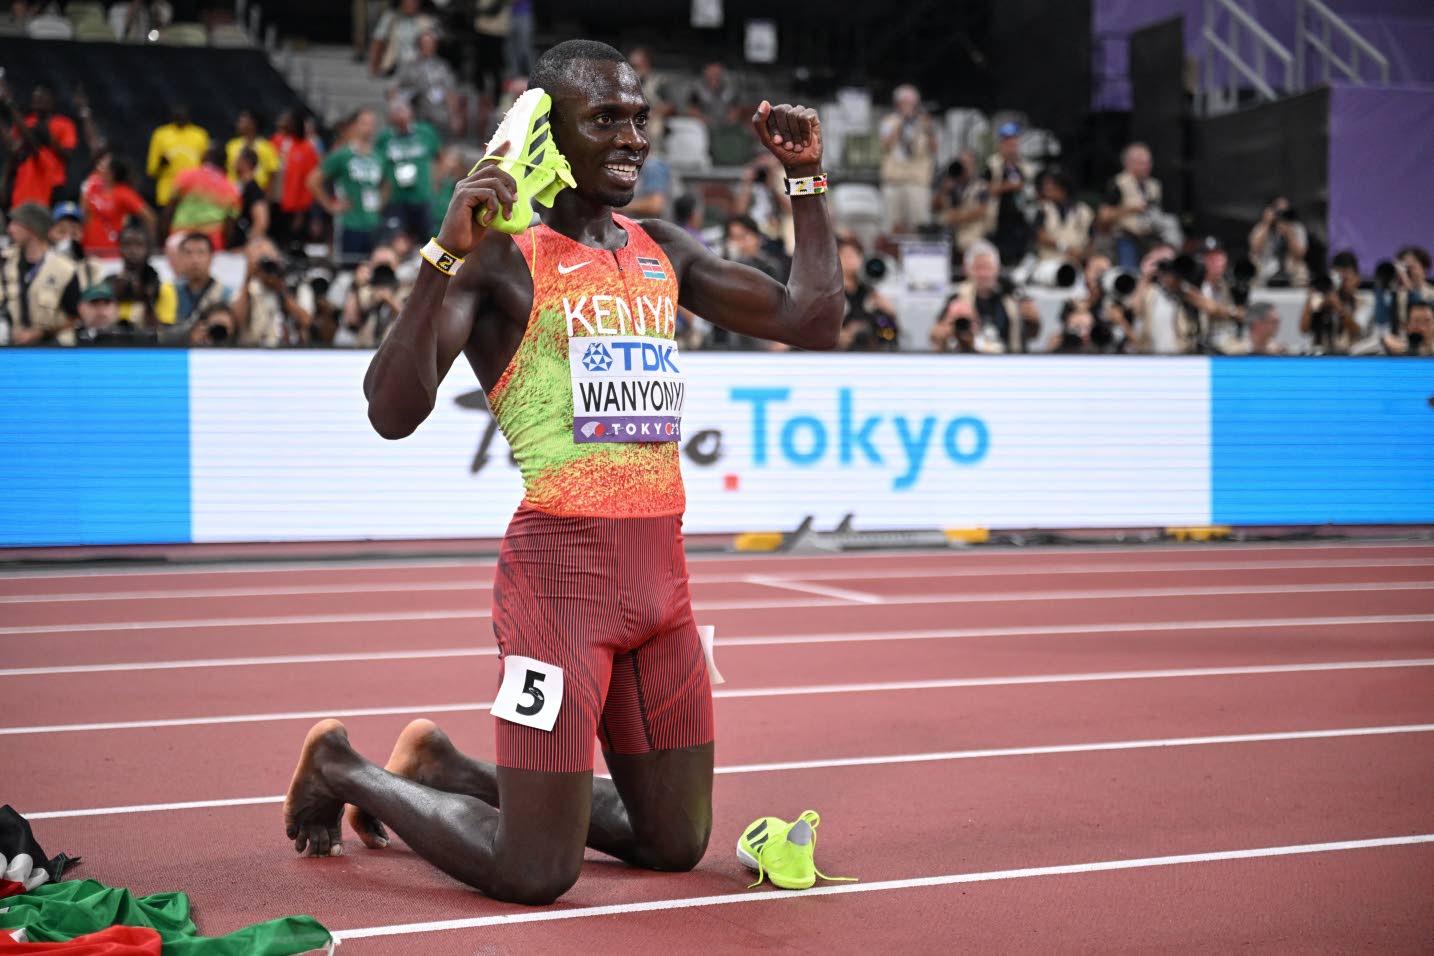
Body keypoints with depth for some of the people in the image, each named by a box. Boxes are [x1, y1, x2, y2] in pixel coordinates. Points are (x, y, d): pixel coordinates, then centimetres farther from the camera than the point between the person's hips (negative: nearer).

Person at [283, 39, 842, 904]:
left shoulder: (665, 252, 13)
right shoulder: (501, 255, -8)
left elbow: (814, 323, 16)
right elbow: (393, 414, -19)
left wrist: (807, 180, 11)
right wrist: (446, 254, -28)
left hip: (662, 571, 7)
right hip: (561, 566, -7)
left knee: (676, 844, 14)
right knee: (536, 874, -5)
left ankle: (446, 767, 32)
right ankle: (343, 770, 21)